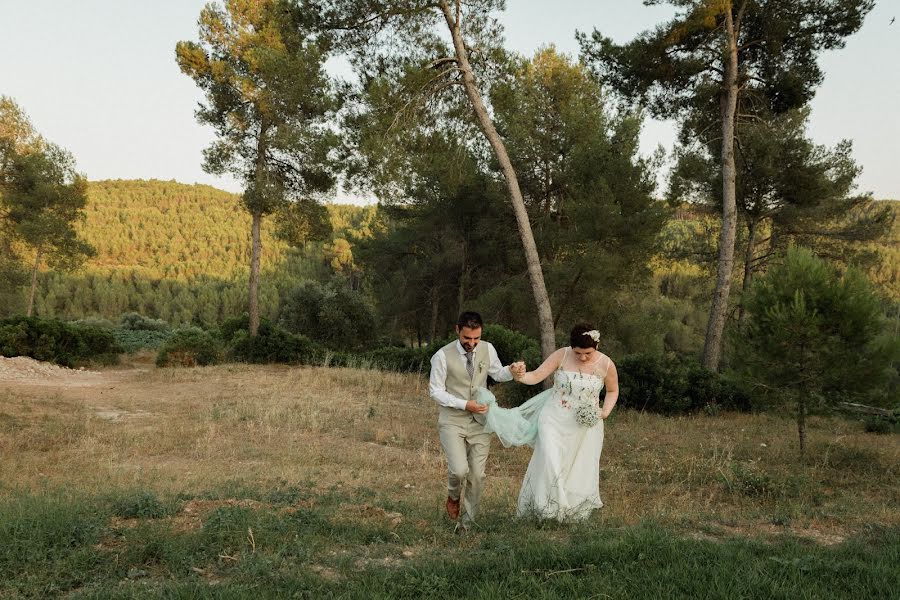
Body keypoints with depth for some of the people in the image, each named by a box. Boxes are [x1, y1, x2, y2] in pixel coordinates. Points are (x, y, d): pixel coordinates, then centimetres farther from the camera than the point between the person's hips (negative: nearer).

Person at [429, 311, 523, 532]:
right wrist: (464, 404, -18)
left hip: (480, 421, 4)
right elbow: (435, 391, -8)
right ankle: (453, 496, 16)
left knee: (477, 475, 4)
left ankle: (466, 521, 22)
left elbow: (498, 373, 15)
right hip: (452, 421, -4)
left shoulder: (487, 349, -2)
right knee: (459, 470, -20)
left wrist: (513, 370, -7)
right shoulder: (443, 356, -13)